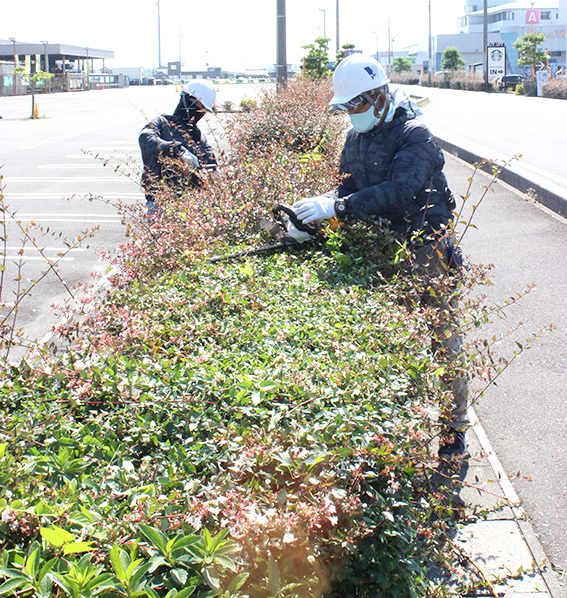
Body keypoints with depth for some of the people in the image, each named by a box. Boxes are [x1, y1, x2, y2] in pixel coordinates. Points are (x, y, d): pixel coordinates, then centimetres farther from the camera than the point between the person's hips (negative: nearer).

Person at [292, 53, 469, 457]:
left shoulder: (414, 135, -17)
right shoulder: (356, 138, 8)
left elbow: (400, 191, -30)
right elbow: (348, 188, 7)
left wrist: (337, 208, -34)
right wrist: (319, 207, -14)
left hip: (425, 249, -7)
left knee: (441, 336, 1)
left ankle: (455, 427, 12)